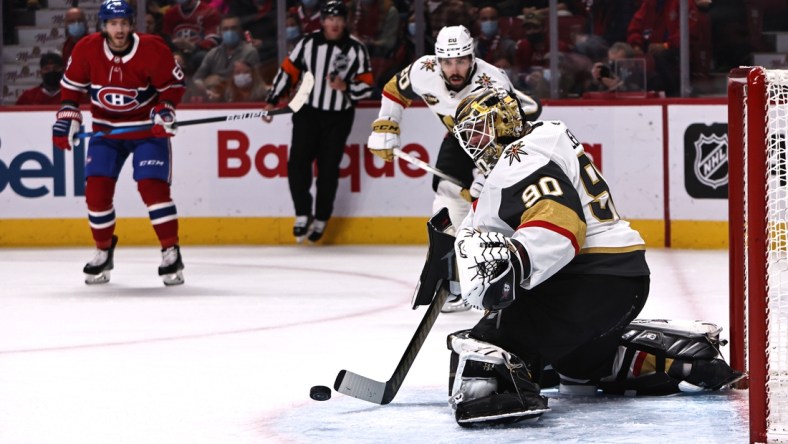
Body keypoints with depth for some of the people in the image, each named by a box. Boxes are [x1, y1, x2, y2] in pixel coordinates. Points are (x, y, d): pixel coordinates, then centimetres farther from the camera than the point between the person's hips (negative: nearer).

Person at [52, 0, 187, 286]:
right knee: (96, 188, -6)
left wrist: (165, 111, -21)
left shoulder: (153, 50, -18)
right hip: (106, 129, 3)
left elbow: (174, 84, -7)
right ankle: (104, 251, 14)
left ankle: (171, 253, -8)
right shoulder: (87, 50, -12)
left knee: (152, 186, -17)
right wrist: (67, 116, -5)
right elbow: (72, 85, 3)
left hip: (147, 129, -3)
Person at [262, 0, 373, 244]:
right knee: (298, 162, -11)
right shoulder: (308, 43, -3)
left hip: (338, 118, -1)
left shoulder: (356, 49, -5)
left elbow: (366, 86, -3)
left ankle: (321, 219, 15)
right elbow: (288, 70, 3)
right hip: (307, 112, 1)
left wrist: (346, 87, -22)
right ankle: (303, 214, -1)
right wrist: (272, 101, -2)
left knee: (328, 169, 2)